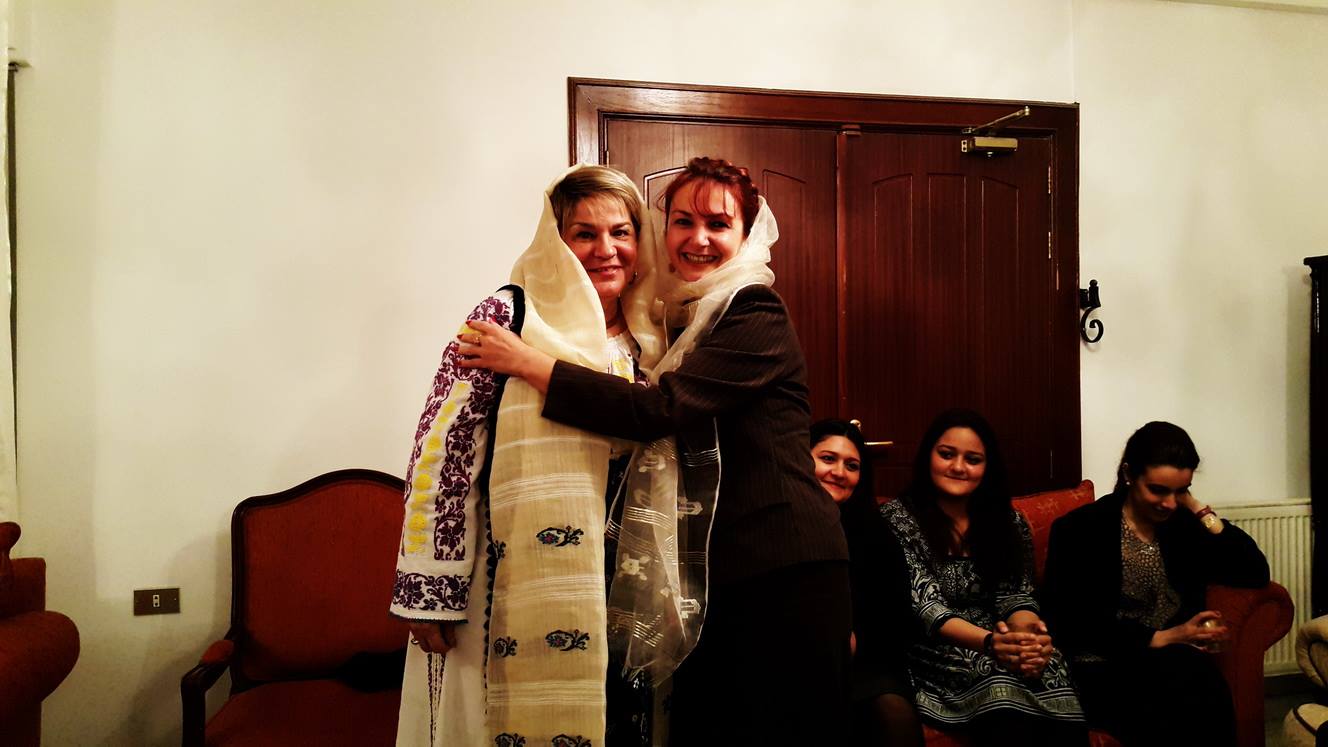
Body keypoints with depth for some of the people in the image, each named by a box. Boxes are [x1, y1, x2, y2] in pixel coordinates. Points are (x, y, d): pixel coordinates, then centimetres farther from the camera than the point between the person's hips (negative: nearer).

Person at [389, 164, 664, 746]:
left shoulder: (649, 344, 8)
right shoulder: (507, 316, -9)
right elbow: (442, 448, -13)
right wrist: (429, 589, -15)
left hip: (604, 597, 5)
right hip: (500, 588, -5)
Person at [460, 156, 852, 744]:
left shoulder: (758, 321, -10)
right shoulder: (683, 320, 15)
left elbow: (658, 409, -22)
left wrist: (528, 362, -17)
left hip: (783, 575, -7)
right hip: (708, 574, 7)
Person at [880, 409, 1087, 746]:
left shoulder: (1007, 522, 11)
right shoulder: (898, 518, -4)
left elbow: (1017, 596, 2)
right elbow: (925, 604, -14)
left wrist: (1029, 635, -23)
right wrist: (989, 642, -33)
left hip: (1006, 646, 4)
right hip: (936, 655, -3)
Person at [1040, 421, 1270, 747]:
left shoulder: (1185, 526, 12)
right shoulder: (1079, 530, -4)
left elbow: (1255, 573, 6)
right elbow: (1075, 626, -9)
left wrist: (1201, 512, 2)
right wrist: (1162, 638, -14)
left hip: (1177, 665, 4)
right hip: (1106, 670, -4)